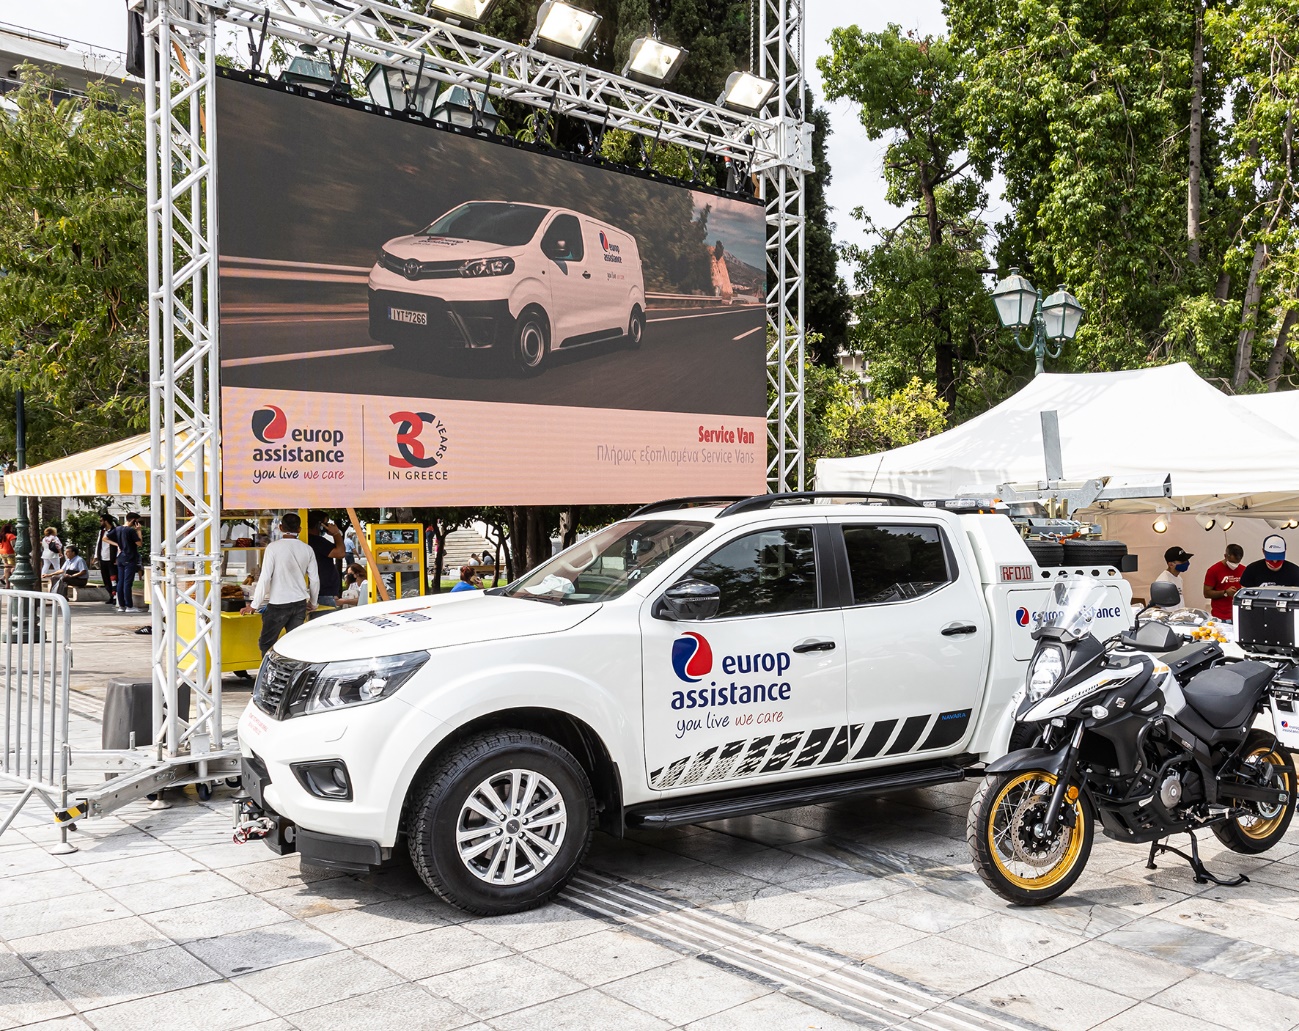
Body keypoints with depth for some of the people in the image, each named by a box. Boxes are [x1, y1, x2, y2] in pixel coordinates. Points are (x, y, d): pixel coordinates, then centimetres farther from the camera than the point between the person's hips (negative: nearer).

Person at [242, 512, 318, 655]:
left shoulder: (273, 547, -9)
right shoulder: (307, 549, 3)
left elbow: (265, 578, -11)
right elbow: (315, 580, 6)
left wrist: (254, 605, -3)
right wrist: (312, 603, 21)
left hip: (278, 604, -4)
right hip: (300, 603, 4)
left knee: (266, 644, 5)